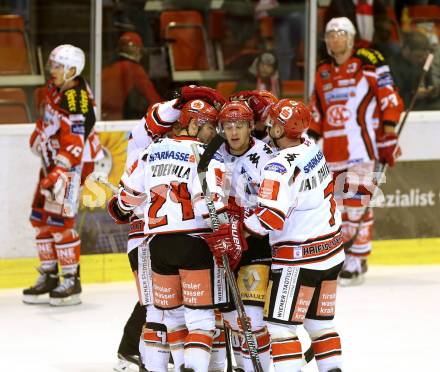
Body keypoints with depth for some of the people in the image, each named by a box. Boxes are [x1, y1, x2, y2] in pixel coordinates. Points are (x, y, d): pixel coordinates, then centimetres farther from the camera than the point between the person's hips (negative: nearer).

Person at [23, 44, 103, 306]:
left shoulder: (77, 98, -24)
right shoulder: (56, 87, 5)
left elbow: (74, 142, -30)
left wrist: (60, 173, -36)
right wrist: (39, 135, 30)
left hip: (73, 163, -10)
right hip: (53, 158, 10)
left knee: (60, 222, -12)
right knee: (41, 218, 10)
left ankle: (72, 282, -4)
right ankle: (49, 276, 19)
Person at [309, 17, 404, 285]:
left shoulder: (369, 63, -3)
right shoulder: (323, 72, 18)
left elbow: (390, 100, -6)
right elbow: (317, 114, 23)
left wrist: (389, 137, -11)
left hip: (363, 145, -6)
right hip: (333, 150, 6)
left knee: (356, 200, -12)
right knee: (339, 202, 7)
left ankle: (357, 260, -10)